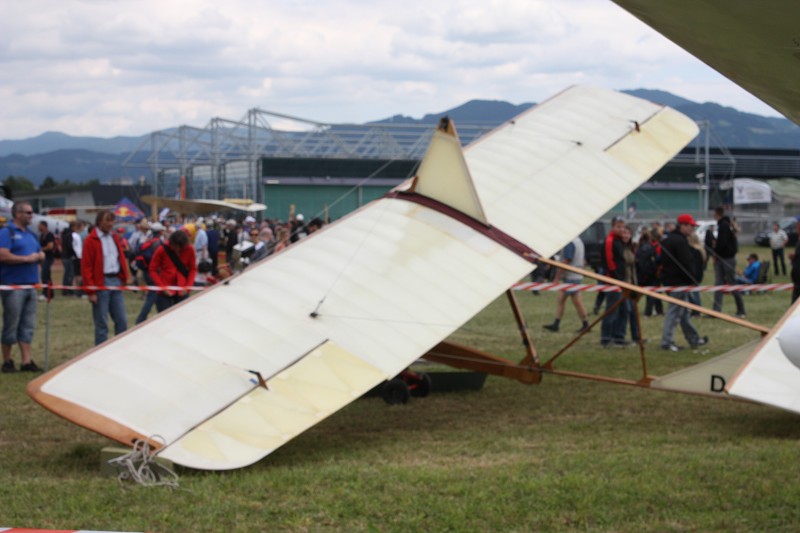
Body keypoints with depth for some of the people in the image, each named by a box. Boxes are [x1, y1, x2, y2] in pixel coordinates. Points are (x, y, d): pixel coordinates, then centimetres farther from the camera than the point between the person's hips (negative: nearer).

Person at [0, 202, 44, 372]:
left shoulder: (30, 234, 17)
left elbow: (41, 254, 22)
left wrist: (39, 256, -2)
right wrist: (27, 258, -13)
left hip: (31, 285, 8)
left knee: (28, 326, 6)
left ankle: (26, 361, 8)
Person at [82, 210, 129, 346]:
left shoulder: (115, 238, 14)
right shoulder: (91, 240, -6)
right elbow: (86, 267, -9)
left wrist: (124, 279, 9)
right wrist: (90, 291, -13)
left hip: (116, 281, 6)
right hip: (101, 283, -6)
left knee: (122, 321, 7)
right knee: (101, 324, 0)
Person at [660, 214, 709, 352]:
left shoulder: (667, 240, 15)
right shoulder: (681, 241, -17)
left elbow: (663, 261, 20)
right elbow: (686, 264, -20)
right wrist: (692, 282, -13)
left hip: (669, 279, 10)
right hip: (679, 282, -10)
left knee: (684, 311, 16)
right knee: (674, 311, -7)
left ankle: (694, 339, 24)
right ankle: (667, 341, -7)